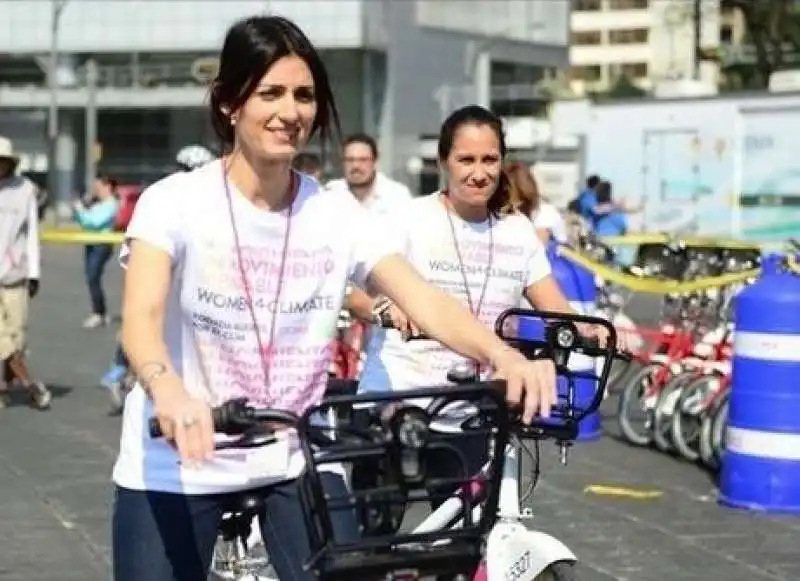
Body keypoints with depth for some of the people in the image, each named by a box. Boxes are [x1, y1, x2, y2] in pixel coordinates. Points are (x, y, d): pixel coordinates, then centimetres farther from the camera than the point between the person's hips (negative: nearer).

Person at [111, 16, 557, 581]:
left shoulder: (336, 212, -2)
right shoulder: (174, 202, -11)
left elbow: (425, 301, -13)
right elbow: (141, 317, -26)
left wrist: (502, 355, -34)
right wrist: (168, 389, -49)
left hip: (295, 463, 3)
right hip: (177, 470, -2)